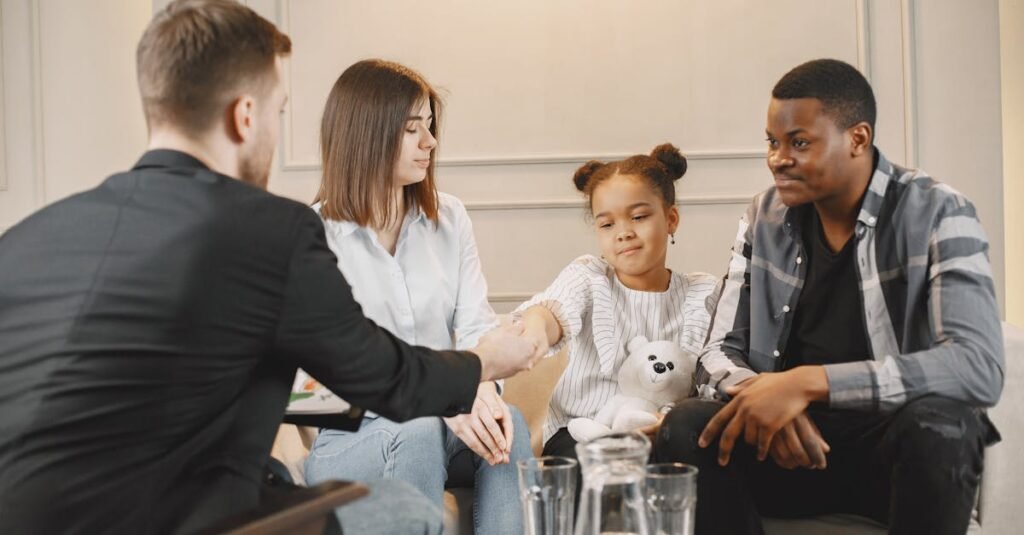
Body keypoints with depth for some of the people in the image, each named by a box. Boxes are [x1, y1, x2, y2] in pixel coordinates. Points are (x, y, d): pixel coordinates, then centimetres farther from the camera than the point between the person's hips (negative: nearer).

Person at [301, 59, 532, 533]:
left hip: (443, 423, 4)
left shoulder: (449, 219, 9)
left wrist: (482, 390, -23)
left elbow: (475, 324, 1)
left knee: (507, 423, -28)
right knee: (419, 433, -35)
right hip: (353, 438, -3)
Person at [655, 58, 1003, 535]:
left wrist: (807, 383, -32)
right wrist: (765, 400, -23)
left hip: (897, 446, -2)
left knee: (936, 426, -36)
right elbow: (720, 353, 3)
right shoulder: (764, 218, 3)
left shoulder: (937, 215, -11)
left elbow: (979, 367, -24)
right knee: (684, 431, -25)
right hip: (793, 440, 3)